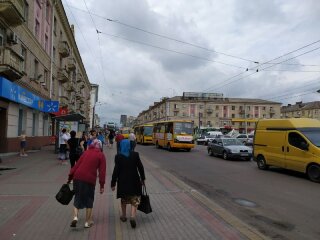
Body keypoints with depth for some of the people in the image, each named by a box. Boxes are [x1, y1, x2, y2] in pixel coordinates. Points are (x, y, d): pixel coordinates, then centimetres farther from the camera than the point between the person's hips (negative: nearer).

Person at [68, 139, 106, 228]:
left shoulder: (86, 152, 16)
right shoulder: (101, 155, 5)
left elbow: (77, 164, 10)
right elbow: (102, 171, 0)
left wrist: (70, 177, 11)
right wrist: (102, 185, 2)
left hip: (77, 177, 3)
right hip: (89, 179, -3)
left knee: (78, 198, 18)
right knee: (89, 200, 13)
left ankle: (75, 217, 2)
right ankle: (88, 222, 21)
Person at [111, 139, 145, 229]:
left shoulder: (118, 157, -9)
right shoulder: (135, 155, -6)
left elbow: (116, 171, -9)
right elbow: (140, 167, -1)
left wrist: (113, 183, -1)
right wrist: (142, 178, 12)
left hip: (123, 182, 0)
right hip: (134, 181, 0)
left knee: (124, 200, 20)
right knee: (135, 200, 8)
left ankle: (124, 216, 33)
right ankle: (133, 216, -9)